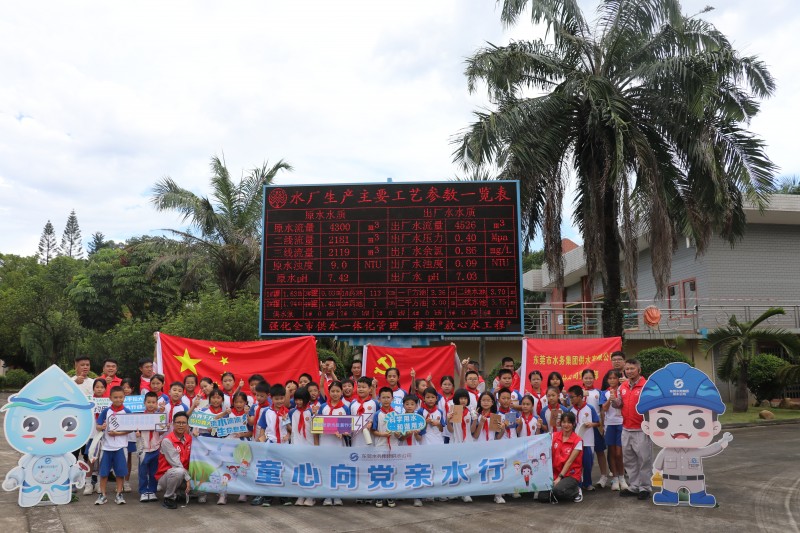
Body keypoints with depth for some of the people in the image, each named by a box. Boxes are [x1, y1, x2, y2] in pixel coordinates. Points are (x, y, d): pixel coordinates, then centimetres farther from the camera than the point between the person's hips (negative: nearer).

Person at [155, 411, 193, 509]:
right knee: (178, 471, -37)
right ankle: (169, 498, -11)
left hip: (185, 473, 6)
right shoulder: (167, 440, -16)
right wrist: (188, 478, -23)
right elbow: (175, 463, -20)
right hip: (165, 475, -6)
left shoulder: (189, 438, 3)